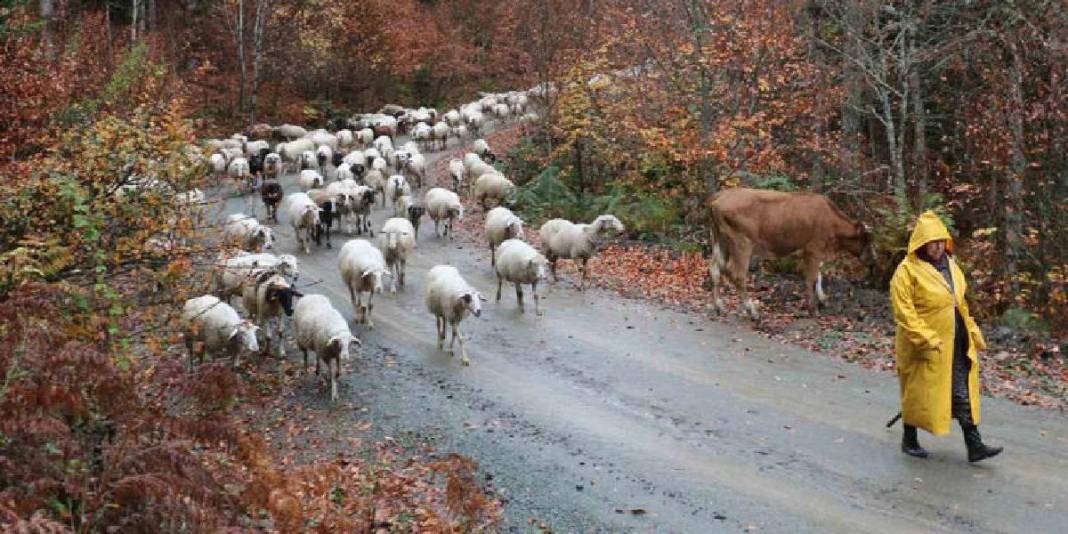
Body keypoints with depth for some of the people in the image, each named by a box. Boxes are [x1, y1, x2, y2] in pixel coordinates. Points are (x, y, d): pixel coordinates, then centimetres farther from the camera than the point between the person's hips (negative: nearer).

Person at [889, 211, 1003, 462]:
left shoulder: (949, 265, 10)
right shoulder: (907, 271, -15)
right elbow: (904, 312, -20)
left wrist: (972, 332, 15)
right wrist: (926, 339, -25)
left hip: (956, 343, 6)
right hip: (924, 347, -6)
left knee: (963, 394, 5)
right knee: (919, 393, 7)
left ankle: (974, 446, 8)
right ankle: (909, 441, 25)